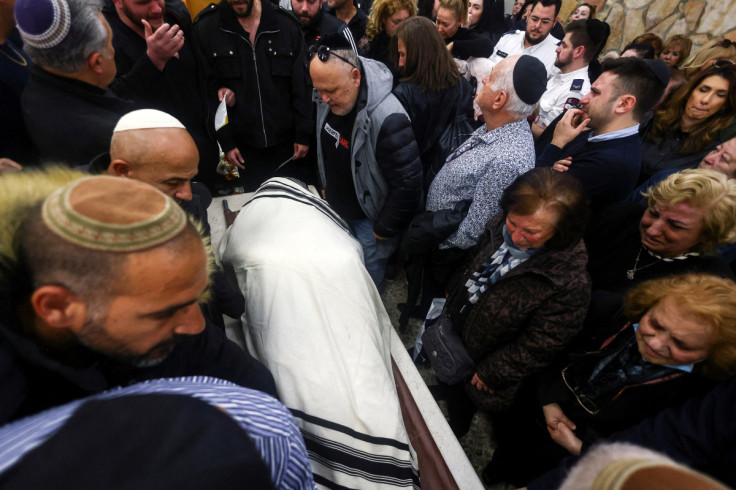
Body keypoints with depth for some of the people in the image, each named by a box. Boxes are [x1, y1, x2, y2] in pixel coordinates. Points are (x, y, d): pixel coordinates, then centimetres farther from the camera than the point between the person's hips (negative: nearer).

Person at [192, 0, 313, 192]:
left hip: (287, 141, 1)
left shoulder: (287, 24, -1)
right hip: (245, 146, 0)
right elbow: (208, 89, -2)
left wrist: (304, 135, -2)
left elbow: (301, 86, 0)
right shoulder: (206, 27, -4)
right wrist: (225, 141, -4)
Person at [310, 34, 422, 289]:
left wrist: (384, 230, -18)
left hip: (368, 219, -7)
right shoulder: (329, 100, -9)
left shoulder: (388, 119, -36)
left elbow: (408, 183, -30)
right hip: (335, 207, 8)